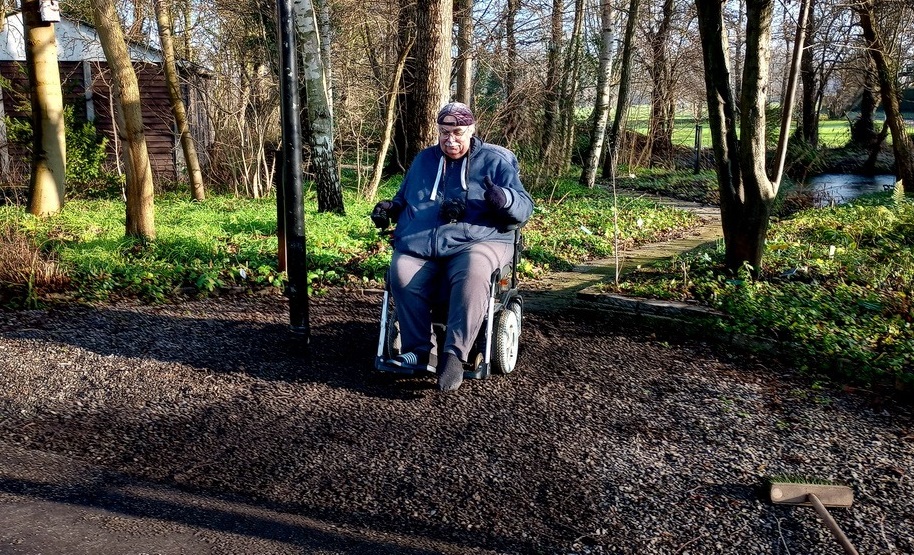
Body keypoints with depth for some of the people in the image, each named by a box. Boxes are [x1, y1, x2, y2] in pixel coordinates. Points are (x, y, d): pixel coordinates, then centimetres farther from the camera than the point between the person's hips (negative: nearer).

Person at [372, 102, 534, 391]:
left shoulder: (495, 160, 9)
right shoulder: (423, 160, 23)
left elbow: (524, 207, 1)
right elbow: (404, 199, 37)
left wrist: (505, 199, -23)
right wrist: (389, 209, 14)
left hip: (476, 241, -3)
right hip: (418, 243, 4)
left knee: (473, 275, -38)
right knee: (401, 275, -30)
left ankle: (455, 354, -32)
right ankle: (420, 351, -21)